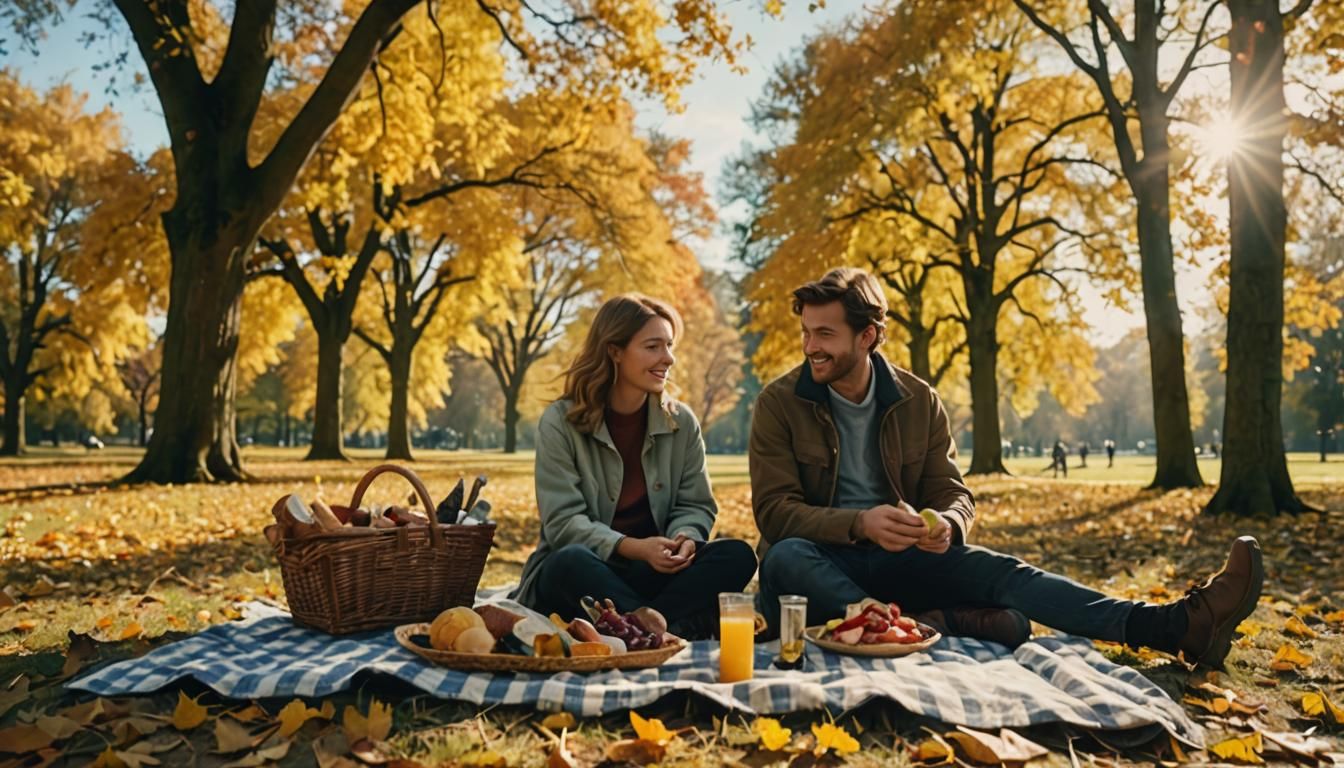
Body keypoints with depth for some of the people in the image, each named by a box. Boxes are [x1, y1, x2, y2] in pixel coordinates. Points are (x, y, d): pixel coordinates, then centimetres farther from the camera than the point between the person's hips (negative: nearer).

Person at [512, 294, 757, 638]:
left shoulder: (681, 422, 5)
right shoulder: (560, 422, -6)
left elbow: (695, 505, 4)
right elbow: (563, 521, -13)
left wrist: (685, 539, -20)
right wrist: (631, 547, -28)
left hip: (655, 571, 4)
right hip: (584, 573, -3)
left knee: (738, 555, -22)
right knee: (569, 562, -38)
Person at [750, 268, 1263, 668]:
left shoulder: (917, 401, 2)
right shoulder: (779, 404, -8)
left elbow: (952, 494, 5)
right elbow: (775, 510, -14)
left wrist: (947, 524, -21)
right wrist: (860, 524, -30)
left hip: (899, 558, 3)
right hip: (822, 560, -2)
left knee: (996, 570, -21)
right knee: (784, 558, -37)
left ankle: (1176, 626, -30)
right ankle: (924, 622, -44)